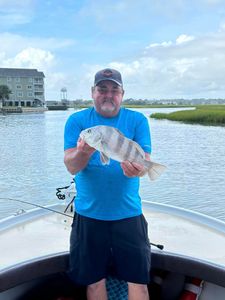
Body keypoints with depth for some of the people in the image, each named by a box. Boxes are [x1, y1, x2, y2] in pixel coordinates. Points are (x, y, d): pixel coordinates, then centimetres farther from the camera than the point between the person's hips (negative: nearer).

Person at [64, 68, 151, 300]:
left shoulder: (138, 120, 1)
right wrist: (83, 152, -32)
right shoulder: (77, 120, 1)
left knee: (138, 280, 4)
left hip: (129, 213, 0)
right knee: (94, 281, 13)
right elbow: (71, 167, -9)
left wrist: (137, 169, -32)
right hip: (88, 213, 1)